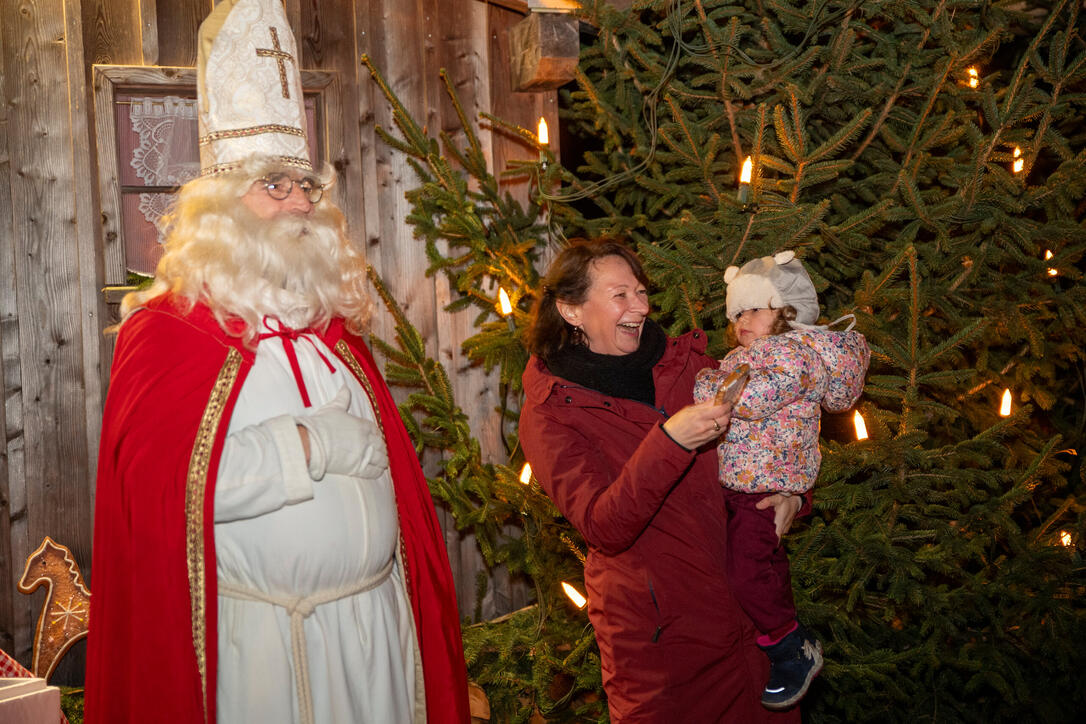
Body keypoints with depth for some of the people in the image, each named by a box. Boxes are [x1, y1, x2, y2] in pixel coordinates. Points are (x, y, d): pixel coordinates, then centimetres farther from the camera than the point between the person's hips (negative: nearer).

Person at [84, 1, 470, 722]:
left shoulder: (334, 325, 11)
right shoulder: (165, 330, -7)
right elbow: (156, 484, -21)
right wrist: (313, 447, -15)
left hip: (374, 624, 5)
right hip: (254, 634, -5)